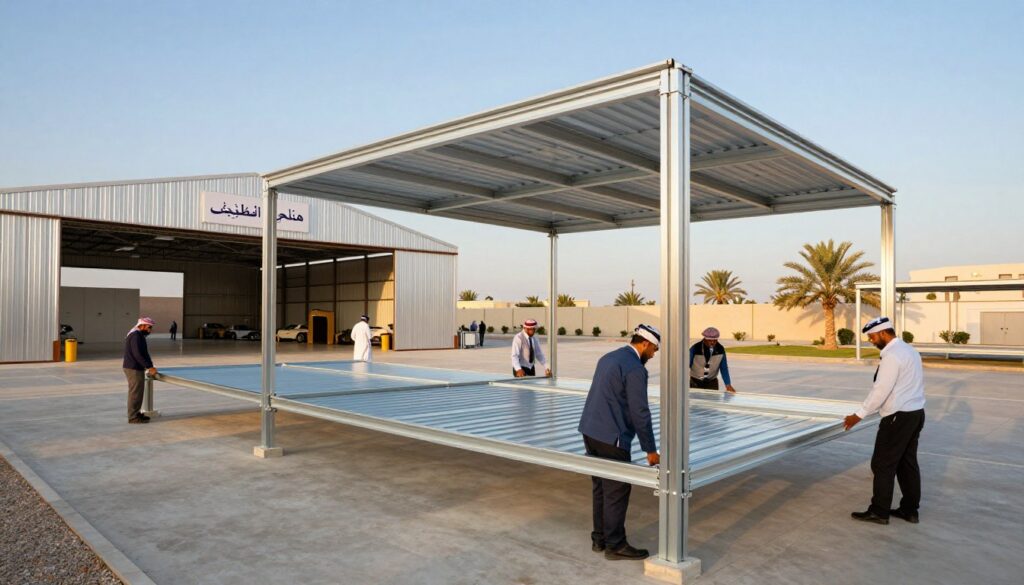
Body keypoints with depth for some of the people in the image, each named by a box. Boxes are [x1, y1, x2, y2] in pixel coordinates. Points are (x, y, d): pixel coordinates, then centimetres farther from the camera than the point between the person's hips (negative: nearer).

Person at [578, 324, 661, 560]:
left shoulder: (608, 358, 13)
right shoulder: (635, 369, -15)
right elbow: (640, 413, -15)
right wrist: (651, 450, -6)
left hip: (590, 431, 9)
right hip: (611, 439, -9)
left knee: (600, 487, 17)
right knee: (617, 492, 3)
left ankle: (600, 539, 26)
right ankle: (615, 546, 13)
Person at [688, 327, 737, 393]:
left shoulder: (720, 349, -10)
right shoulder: (695, 348, -17)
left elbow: (724, 368, -4)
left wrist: (728, 385, -12)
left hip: (712, 382, 2)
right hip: (695, 381, -2)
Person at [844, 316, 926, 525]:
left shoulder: (892, 355, -19)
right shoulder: (910, 350, 12)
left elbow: (881, 390, -21)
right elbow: (908, 386, 15)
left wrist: (859, 415, -15)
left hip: (899, 416, -10)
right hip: (916, 413, 10)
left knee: (883, 464, -1)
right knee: (908, 462, 15)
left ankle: (879, 512, 8)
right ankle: (910, 510, 23)